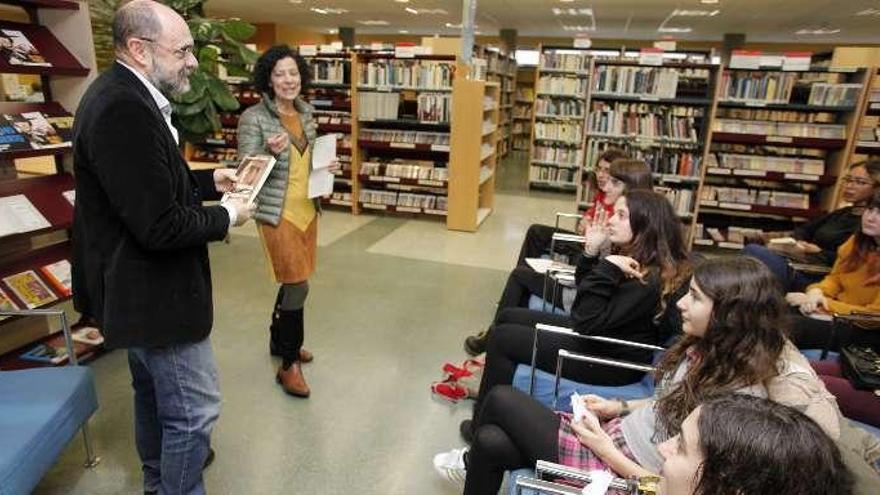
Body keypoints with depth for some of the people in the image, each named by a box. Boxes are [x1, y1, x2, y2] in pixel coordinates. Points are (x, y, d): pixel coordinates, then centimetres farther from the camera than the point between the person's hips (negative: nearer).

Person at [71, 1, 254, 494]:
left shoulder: (122, 96, 7)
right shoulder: (124, 108, -26)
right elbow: (160, 226, -28)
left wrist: (208, 180, 5)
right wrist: (227, 216, -13)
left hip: (138, 284, 11)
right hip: (153, 291, -11)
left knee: (154, 392, 27)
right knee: (194, 408, 3)